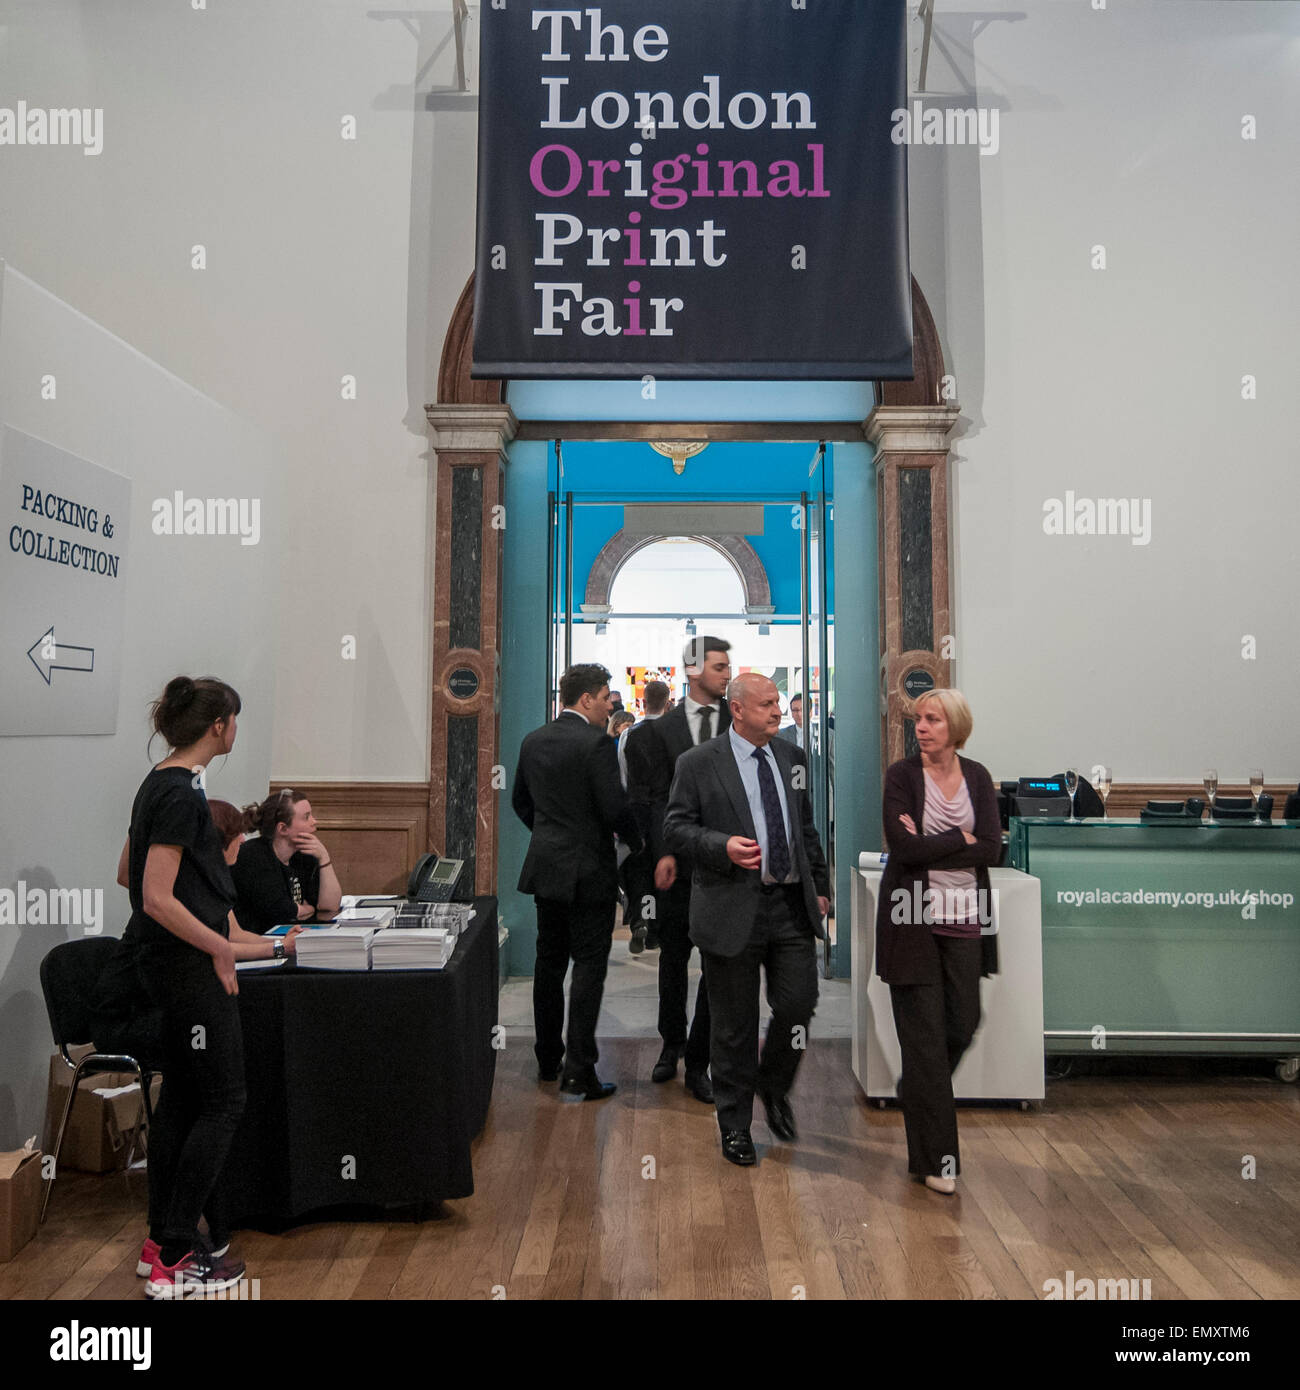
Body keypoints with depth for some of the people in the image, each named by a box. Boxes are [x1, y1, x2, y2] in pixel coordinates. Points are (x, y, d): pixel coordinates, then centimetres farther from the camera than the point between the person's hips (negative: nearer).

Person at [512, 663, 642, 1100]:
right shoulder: (596, 743, -16)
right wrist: (637, 841, -1)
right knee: (589, 966, 1)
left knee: (549, 963, 16)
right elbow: (615, 806, -19)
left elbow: (520, 801, 15)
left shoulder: (533, 741, 6)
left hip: (545, 866, 7)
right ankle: (579, 1072, 3)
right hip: (588, 870, -7)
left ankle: (548, 1061, 27)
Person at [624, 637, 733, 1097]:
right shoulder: (662, 729, 3)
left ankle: (697, 1061, 15)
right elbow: (658, 797, -1)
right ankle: (672, 1043, 36)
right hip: (678, 861, 1)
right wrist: (663, 853, -13)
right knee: (673, 956, 14)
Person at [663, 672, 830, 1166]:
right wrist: (723, 846, -21)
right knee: (735, 1024, 7)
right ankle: (735, 1124, 27)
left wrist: (820, 885, 15)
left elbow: (807, 826, 18)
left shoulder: (792, 757, 11)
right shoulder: (698, 763, -4)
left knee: (799, 1004, 2)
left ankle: (774, 1087, 33)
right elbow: (675, 828, -5)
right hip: (732, 908, -4)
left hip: (792, 905, 4)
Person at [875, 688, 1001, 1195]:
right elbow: (904, 847, -16)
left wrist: (929, 845, -14)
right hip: (914, 918, -4)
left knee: (962, 1025, 9)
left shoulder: (977, 776, 6)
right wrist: (961, 838, -8)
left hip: (964, 919, 4)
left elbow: (991, 849, -6)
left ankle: (916, 1097, 40)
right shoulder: (902, 774, -6)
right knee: (924, 1035, 1)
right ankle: (935, 1157, 14)